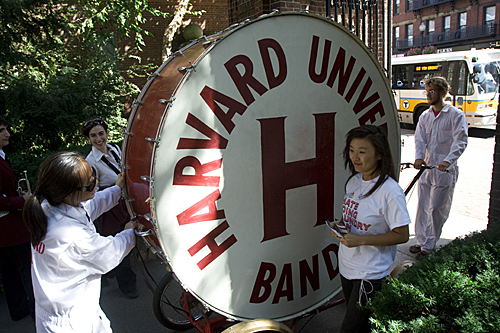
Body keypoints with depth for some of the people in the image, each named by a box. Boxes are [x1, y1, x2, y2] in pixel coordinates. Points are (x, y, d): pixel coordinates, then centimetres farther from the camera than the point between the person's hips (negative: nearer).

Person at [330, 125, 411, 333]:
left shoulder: (390, 191, -22)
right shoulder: (354, 181, 1)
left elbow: (402, 235, -18)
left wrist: (361, 240, -25)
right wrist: (340, 226, -5)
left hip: (371, 273, -7)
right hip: (346, 265, 7)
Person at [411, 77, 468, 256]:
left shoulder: (456, 115, -5)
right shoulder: (425, 116, 11)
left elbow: (460, 141, -15)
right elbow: (420, 138, 0)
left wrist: (448, 160, -31)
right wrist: (419, 157, -20)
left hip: (445, 170, -5)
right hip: (426, 167, 5)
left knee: (437, 208, 0)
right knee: (422, 206, 10)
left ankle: (430, 245, 12)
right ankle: (421, 240, 23)